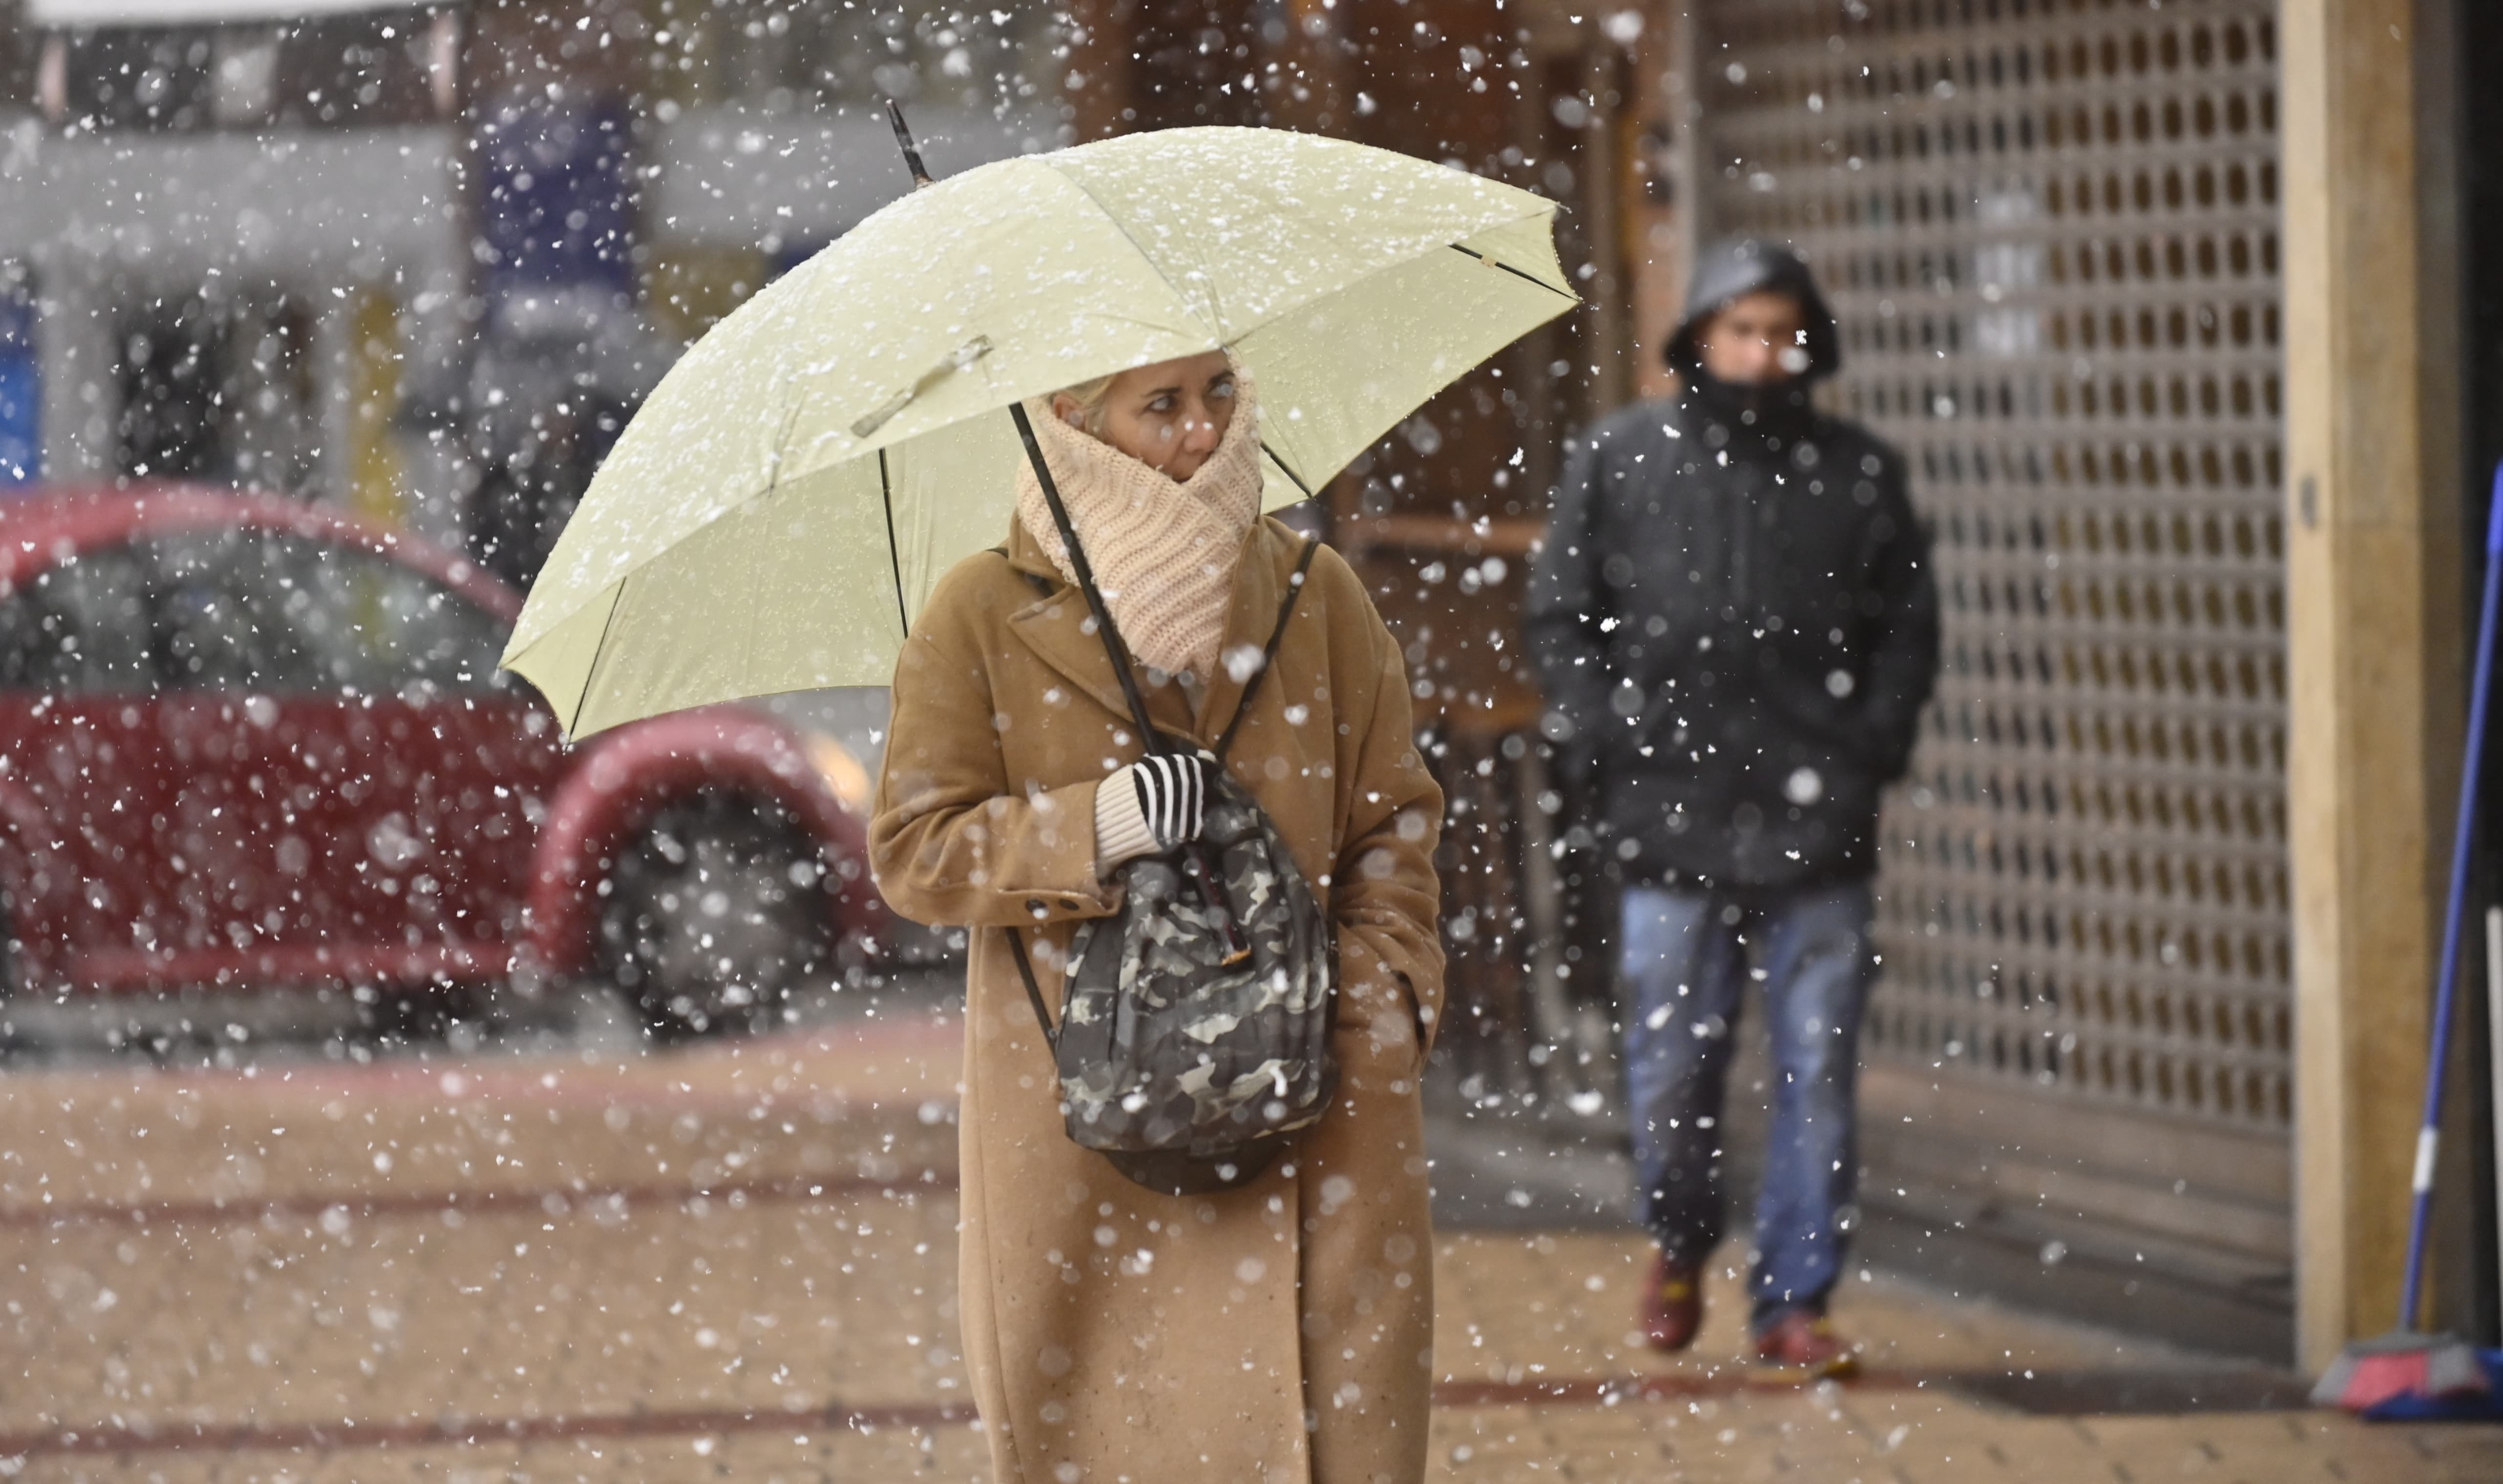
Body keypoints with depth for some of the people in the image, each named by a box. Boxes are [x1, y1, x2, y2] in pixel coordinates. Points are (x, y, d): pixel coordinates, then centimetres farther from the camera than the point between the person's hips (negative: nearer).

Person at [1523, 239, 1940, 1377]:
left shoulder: (1856, 472, 9)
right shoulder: (1619, 461, 7)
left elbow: (1909, 622, 15)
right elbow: (1560, 613, 10)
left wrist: (1875, 745, 1)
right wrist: (1598, 746, -2)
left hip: (1818, 823, 1)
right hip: (1673, 814, -1)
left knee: (1818, 1068, -1)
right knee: (1672, 1059, 2)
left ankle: (1794, 1298, 7)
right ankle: (1680, 1245, 29)